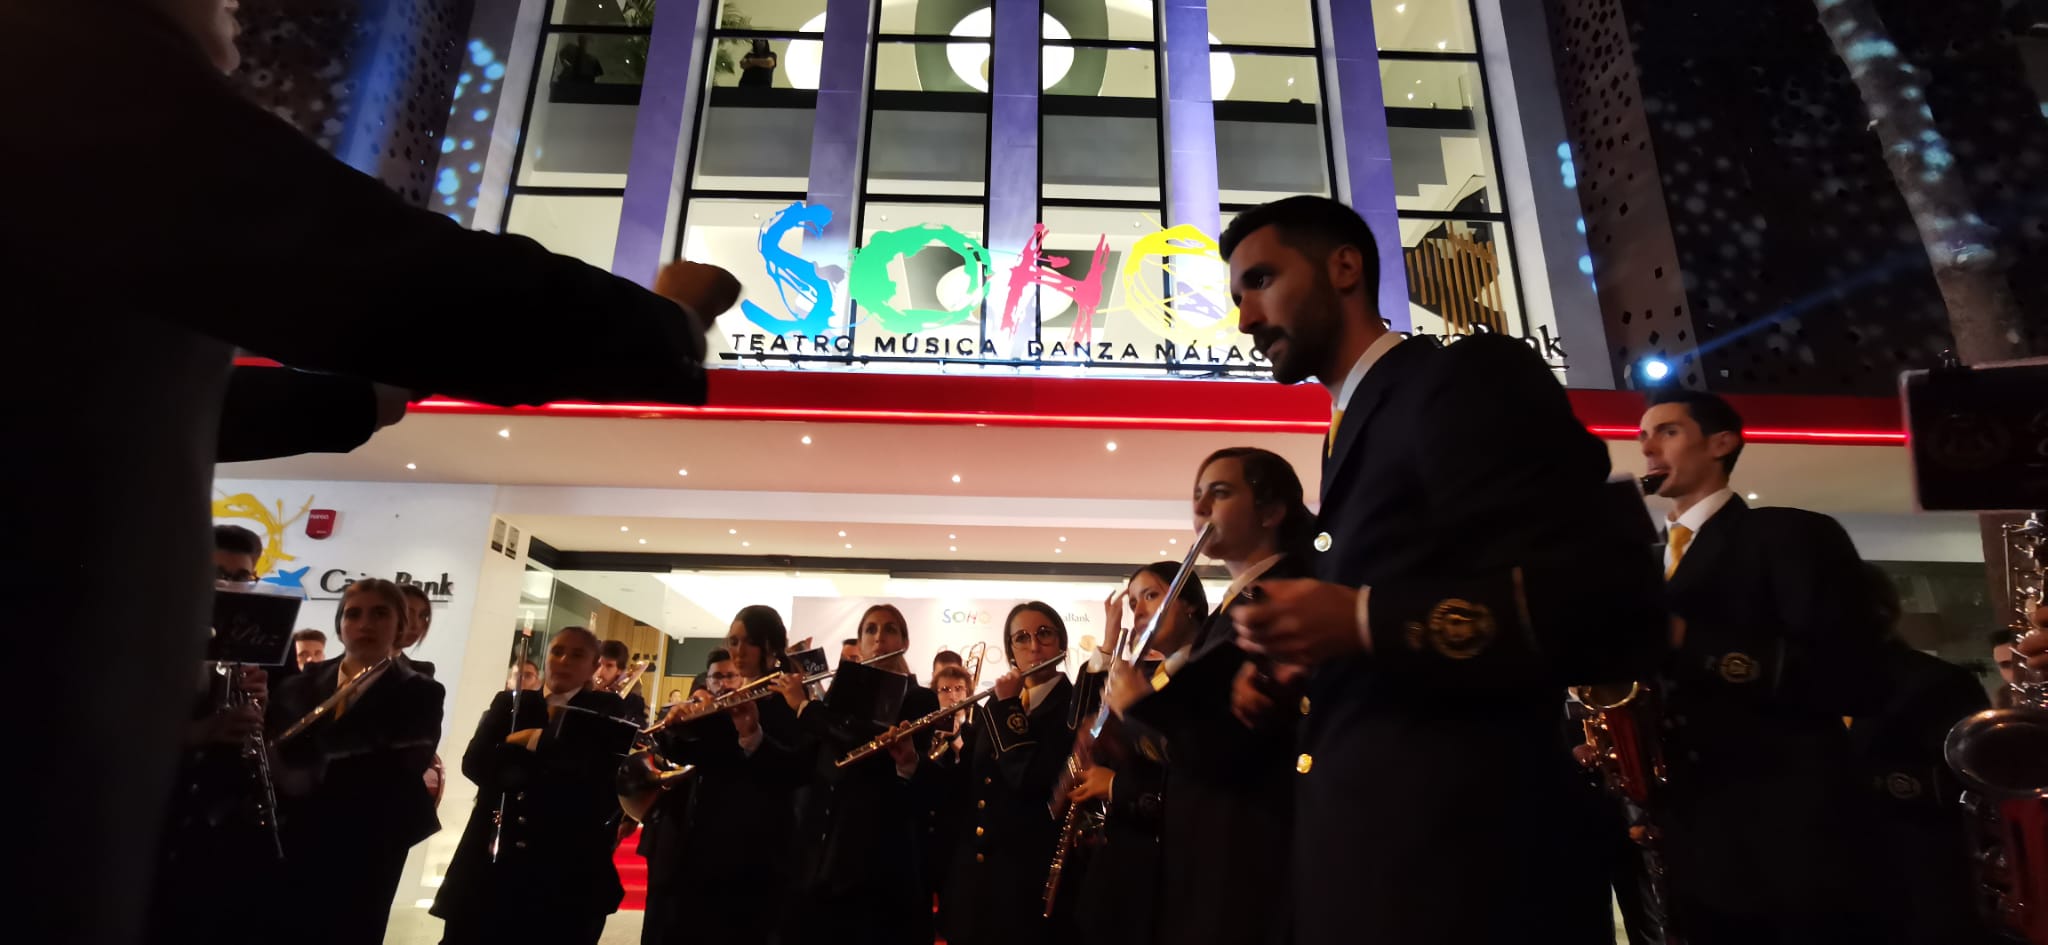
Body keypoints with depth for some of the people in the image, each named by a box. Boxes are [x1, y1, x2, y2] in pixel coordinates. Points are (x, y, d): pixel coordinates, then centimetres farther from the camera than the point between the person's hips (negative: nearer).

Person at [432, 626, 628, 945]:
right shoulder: (508, 703, 12)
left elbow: (595, 773, -12)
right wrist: (549, 769, -11)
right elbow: (474, 763, -2)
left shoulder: (604, 710, 4)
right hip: (491, 862, 2)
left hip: (566, 870, -2)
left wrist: (537, 741, -6)